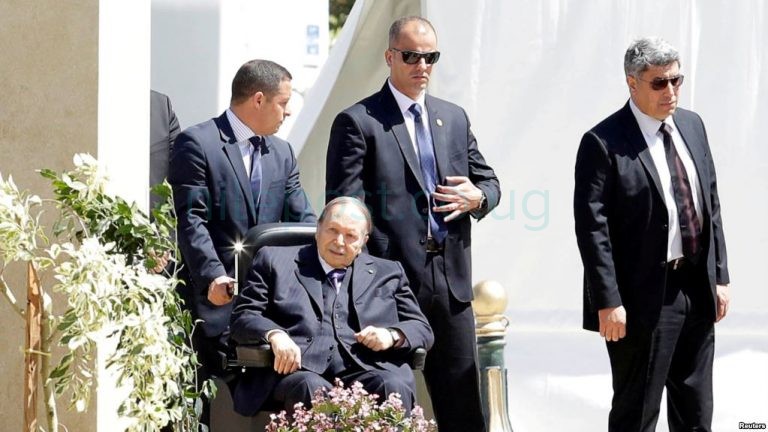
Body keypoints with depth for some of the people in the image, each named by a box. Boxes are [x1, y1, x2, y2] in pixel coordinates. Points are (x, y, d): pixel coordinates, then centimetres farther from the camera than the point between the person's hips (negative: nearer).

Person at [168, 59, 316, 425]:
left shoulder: (282, 153, 18)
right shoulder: (197, 144, -5)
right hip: (217, 297, -6)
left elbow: (301, 220, 12)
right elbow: (189, 219, -12)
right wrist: (213, 276, -24)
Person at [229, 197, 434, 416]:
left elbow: (422, 329, 22)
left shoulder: (387, 273, 25)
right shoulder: (276, 261, 20)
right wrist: (274, 334, -10)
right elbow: (242, 316, 13)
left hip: (363, 369, 2)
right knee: (312, 389, -38)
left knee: (394, 388, -33)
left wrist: (392, 336, -2)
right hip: (299, 367, -2)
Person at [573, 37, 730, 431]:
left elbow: (711, 203, 14)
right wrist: (608, 302, -19)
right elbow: (592, 227, -15)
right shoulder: (604, 143, -12)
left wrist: (720, 276, 10)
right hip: (645, 297, -7)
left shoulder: (692, 125, 9)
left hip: (698, 291, 7)